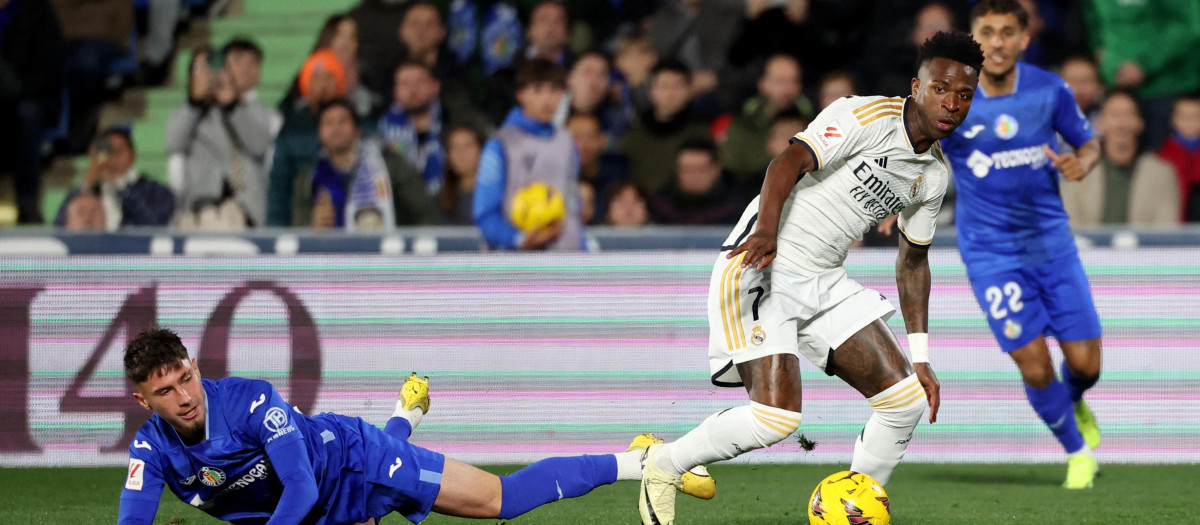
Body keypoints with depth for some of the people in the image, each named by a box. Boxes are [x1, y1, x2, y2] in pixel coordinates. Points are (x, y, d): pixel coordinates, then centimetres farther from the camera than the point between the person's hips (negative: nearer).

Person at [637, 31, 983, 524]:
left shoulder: (935, 175, 12)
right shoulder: (866, 116, -13)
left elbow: (913, 261, 22)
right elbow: (789, 163, -26)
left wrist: (920, 358, 19)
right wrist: (767, 230, -43)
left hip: (825, 281, 8)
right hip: (761, 268, -8)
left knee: (906, 400, -2)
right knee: (776, 418, -20)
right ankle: (663, 467, 4)